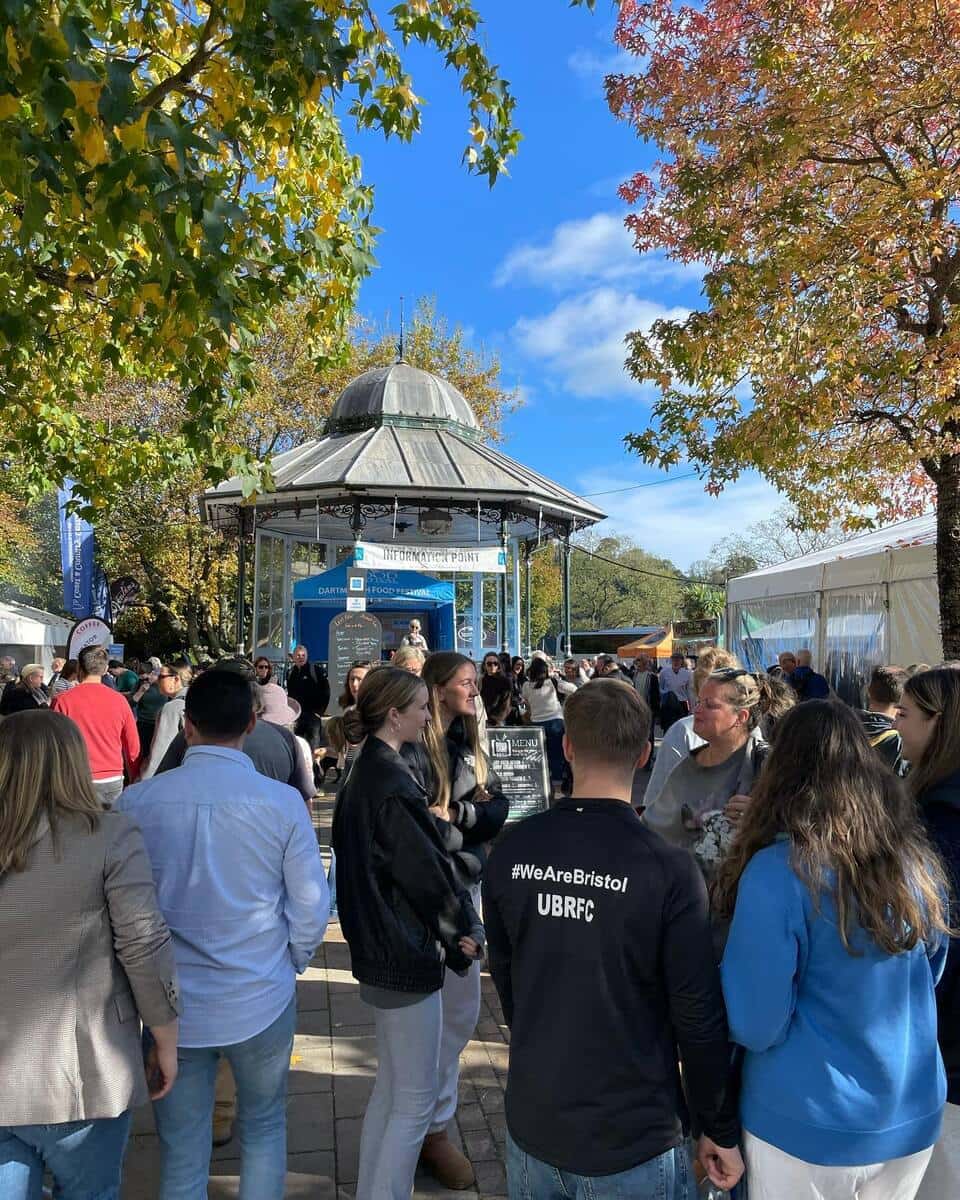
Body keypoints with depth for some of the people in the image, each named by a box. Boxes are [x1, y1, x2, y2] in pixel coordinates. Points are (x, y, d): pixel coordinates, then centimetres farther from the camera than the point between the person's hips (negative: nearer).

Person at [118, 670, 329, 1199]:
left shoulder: (135, 801, -13)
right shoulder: (282, 802, -16)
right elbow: (311, 907, -10)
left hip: (172, 1007, 1)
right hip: (261, 1003, 0)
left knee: (181, 1154, 19)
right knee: (263, 1129, 24)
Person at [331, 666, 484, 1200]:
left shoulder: (363, 774, 6)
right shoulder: (393, 784, -24)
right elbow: (429, 872, -20)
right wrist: (469, 929, -3)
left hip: (379, 949, 10)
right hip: (408, 954, -10)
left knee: (391, 1087, 23)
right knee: (415, 1100, 5)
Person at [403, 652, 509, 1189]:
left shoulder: (471, 746, 7)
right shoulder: (413, 750, -18)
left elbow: (499, 809, 0)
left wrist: (453, 815, -17)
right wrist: (473, 821, -13)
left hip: (467, 887, 7)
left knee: (462, 1010, 19)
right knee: (453, 1012, 6)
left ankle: (432, 1098, 41)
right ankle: (435, 1128, 27)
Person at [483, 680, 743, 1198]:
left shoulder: (510, 852, -12)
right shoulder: (669, 871, -23)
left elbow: (504, 975, 2)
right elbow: (699, 1016, -15)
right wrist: (721, 1131, 1)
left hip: (530, 1123, 3)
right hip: (633, 1140, -3)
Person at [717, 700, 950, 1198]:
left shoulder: (778, 871, -25)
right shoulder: (917, 859, -7)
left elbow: (755, 1025, -20)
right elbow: (928, 974, 10)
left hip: (808, 1125, -4)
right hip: (913, 1116, 5)